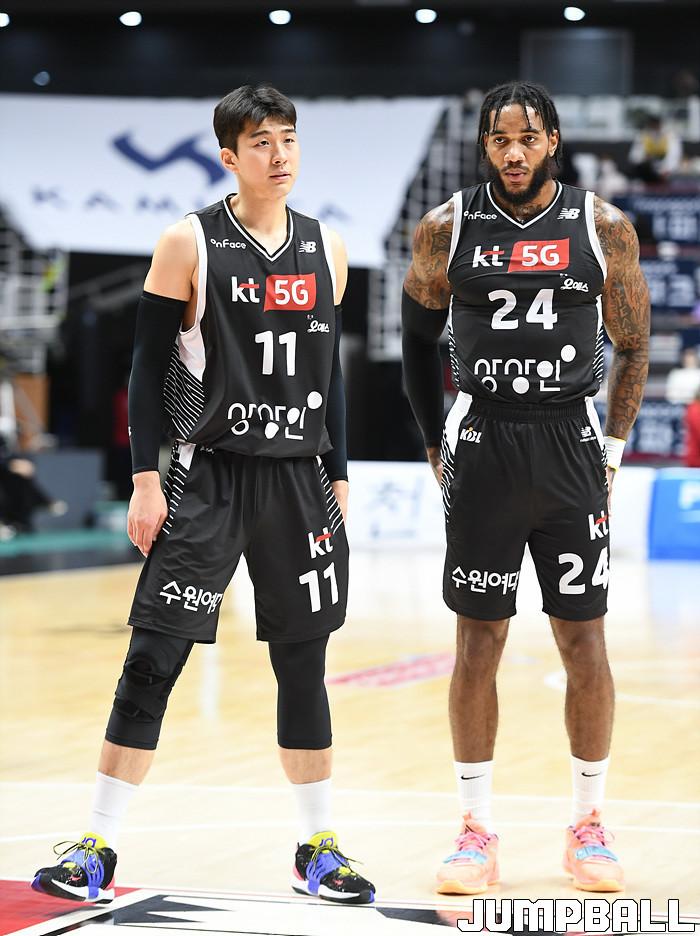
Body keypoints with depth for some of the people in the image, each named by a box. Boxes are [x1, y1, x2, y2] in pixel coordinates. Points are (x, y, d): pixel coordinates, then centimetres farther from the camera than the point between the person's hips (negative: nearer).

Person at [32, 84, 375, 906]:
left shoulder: (325, 249, 8)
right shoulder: (190, 245, -5)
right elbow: (147, 368, -5)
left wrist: (337, 477, 13)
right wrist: (145, 481, -10)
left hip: (299, 478, 4)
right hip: (208, 476, -4)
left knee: (304, 663, 8)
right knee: (153, 659, -5)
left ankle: (317, 849, 17)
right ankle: (99, 845, 2)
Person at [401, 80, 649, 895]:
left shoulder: (604, 229, -2)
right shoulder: (446, 230, -1)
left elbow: (633, 348, 8)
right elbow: (418, 338, 12)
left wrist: (613, 447, 2)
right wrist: (437, 447, 9)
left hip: (571, 446, 0)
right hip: (482, 447, 0)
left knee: (584, 642, 3)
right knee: (478, 642, 2)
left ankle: (588, 826, 15)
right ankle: (477, 832, 11)